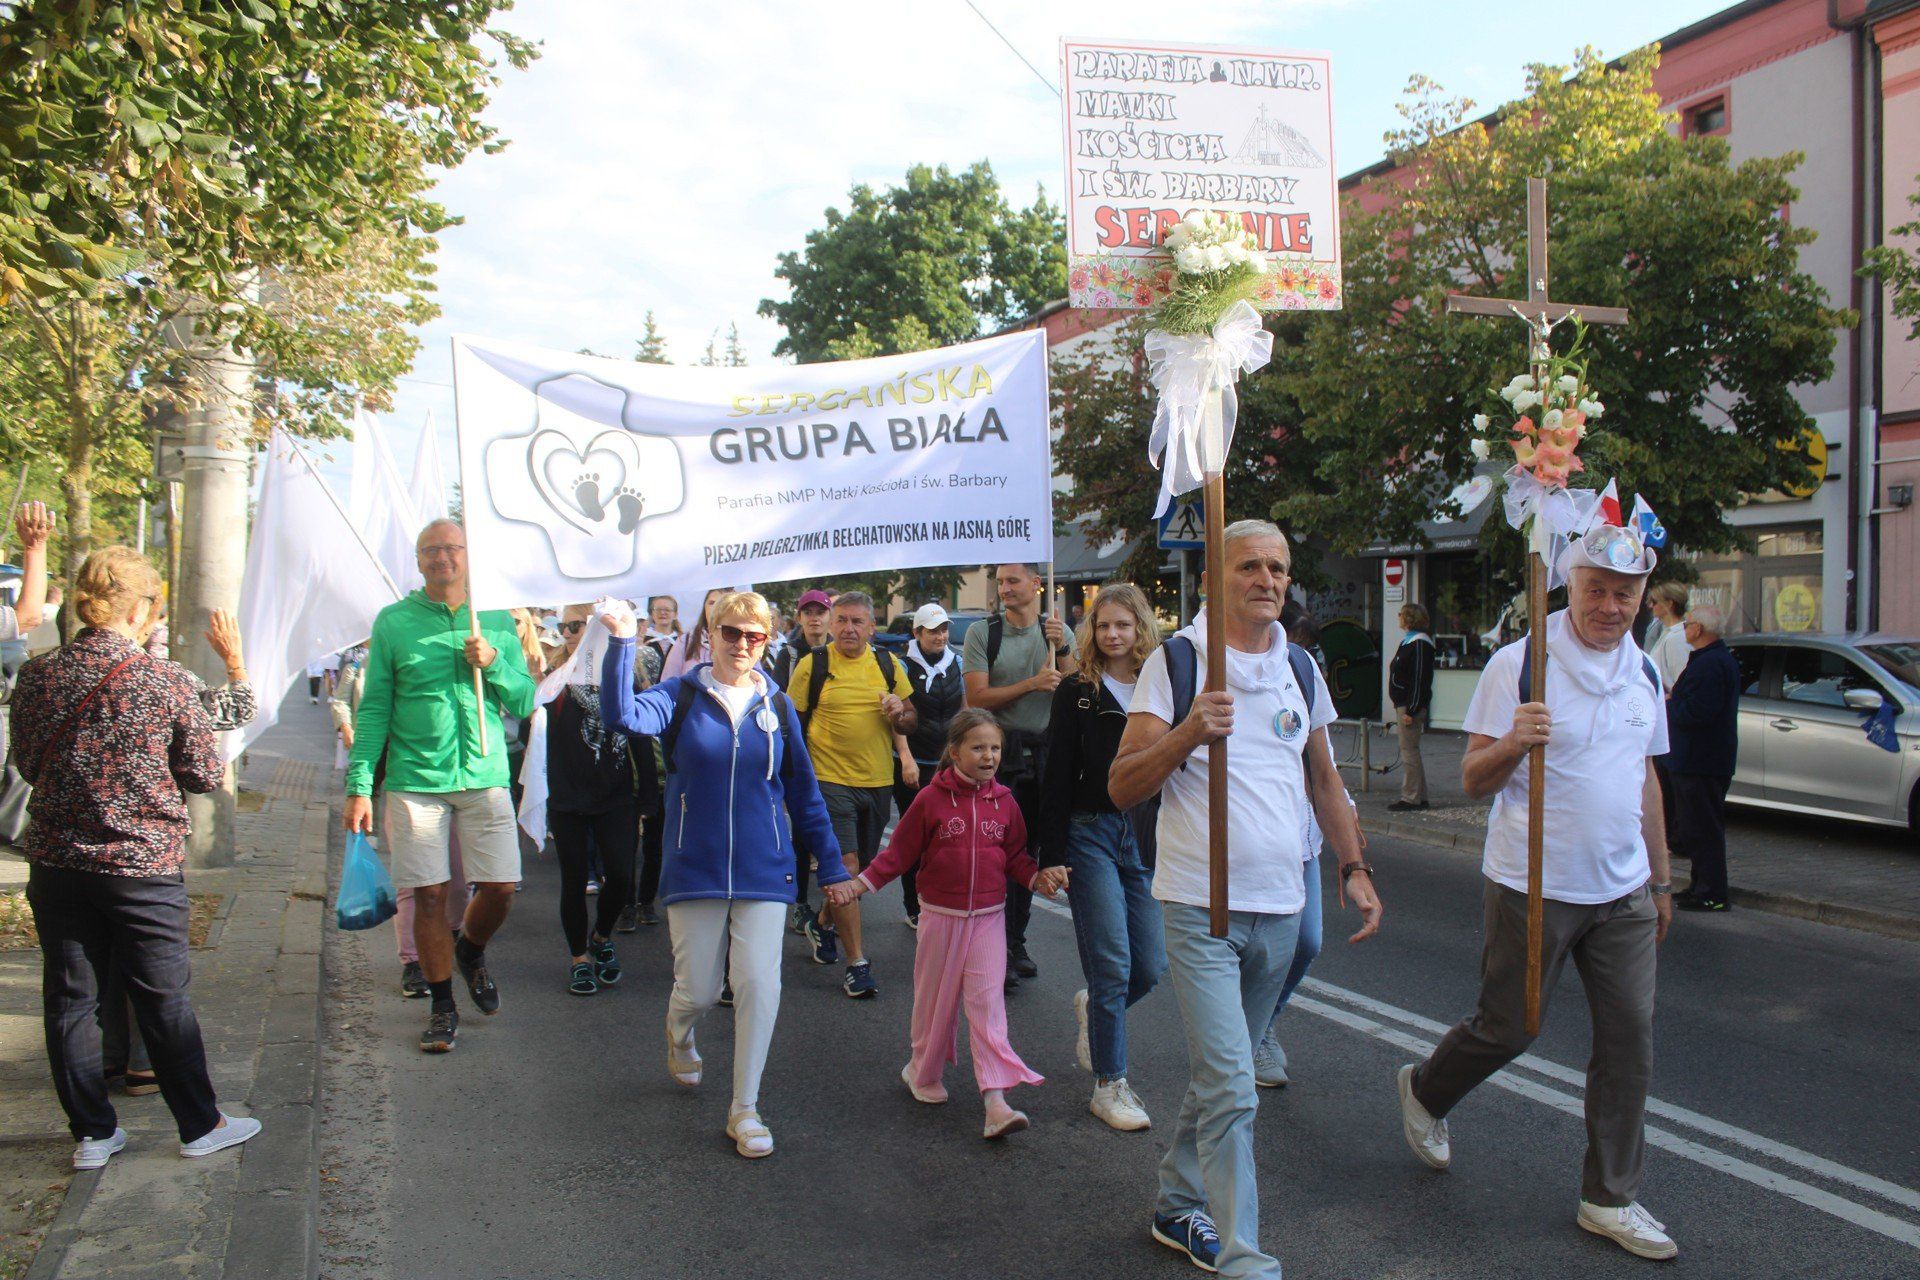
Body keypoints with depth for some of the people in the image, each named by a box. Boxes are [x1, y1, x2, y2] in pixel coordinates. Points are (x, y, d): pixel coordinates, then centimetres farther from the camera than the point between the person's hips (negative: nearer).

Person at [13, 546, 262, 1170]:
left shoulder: (36, 676, -2)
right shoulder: (164, 680, -13)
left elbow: (27, 765, 12)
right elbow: (207, 773, -6)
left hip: (55, 862, 3)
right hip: (145, 863, -3)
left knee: (69, 999, 13)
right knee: (164, 1000, 8)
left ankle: (92, 1132, 22)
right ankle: (200, 1125, 20)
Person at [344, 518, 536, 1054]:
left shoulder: (497, 621, 8)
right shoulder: (393, 622, 4)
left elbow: (525, 702, 8)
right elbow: (373, 709, 3)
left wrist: (494, 663, -11)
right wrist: (359, 785, -3)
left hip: (485, 776, 1)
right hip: (415, 780, -1)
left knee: (500, 888, -1)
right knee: (430, 894, 1)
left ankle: (470, 951, 32)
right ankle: (442, 1007, 18)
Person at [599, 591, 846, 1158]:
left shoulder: (777, 706, 4)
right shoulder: (681, 697, -1)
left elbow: (804, 792, 10)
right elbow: (621, 715, -22)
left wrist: (830, 866, 10)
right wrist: (622, 644, -32)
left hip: (763, 872, 1)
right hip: (696, 869, -1)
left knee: (759, 984, -7)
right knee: (699, 989, 6)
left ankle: (745, 1111, 9)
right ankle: (679, 1036, 44)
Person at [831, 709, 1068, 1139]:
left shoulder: (1004, 802, 1)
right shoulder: (931, 799, -7)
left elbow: (1015, 857, 10)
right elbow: (898, 853, -2)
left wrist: (1037, 877, -8)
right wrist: (858, 884, -9)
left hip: (988, 918, 1)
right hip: (941, 917, -1)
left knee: (987, 1001, -6)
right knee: (935, 1001, 12)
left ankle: (995, 1103, -10)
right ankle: (923, 1073, 37)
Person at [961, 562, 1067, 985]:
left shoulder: (1058, 631, 6)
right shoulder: (982, 633, -2)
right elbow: (977, 698, -9)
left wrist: (1061, 650, -11)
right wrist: (1032, 684, -16)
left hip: (1043, 754, 3)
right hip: (998, 753, -3)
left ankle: (1016, 943, 23)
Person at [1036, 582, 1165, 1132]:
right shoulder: (1077, 692, -1)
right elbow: (1057, 777, -3)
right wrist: (1050, 854, -8)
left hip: (1149, 838, 4)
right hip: (1092, 835, -4)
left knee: (1150, 967, 4)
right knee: (1113, 966, -5)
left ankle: (1091, 1007, 37)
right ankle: (1109, 1086, 10)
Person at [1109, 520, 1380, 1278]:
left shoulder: (1301, 669, 10)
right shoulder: (1176, 662, -6)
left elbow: (1323, 780, 21)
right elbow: (1122, 787, -10)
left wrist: (1354, 867, 13)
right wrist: (1189, 732, -25)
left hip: (1279, 908, 6)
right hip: (1202, 908, -5)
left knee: (1219, 1075, 17)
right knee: (1232, 1092, -9)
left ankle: (1179, 1206, 35)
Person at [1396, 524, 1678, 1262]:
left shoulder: (1644, 673, 9)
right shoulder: (1519, 663, -11)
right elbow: (1474, 781, -11)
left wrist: (1660, 877, 21)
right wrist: (1512, 743, -32)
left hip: (1622, 893, 6)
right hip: (1534, 888, -5)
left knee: (1629, 1040, 5)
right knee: (1507, 1030, 5)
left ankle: (1610, 1200, 19)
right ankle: (1425, 1092, 35)